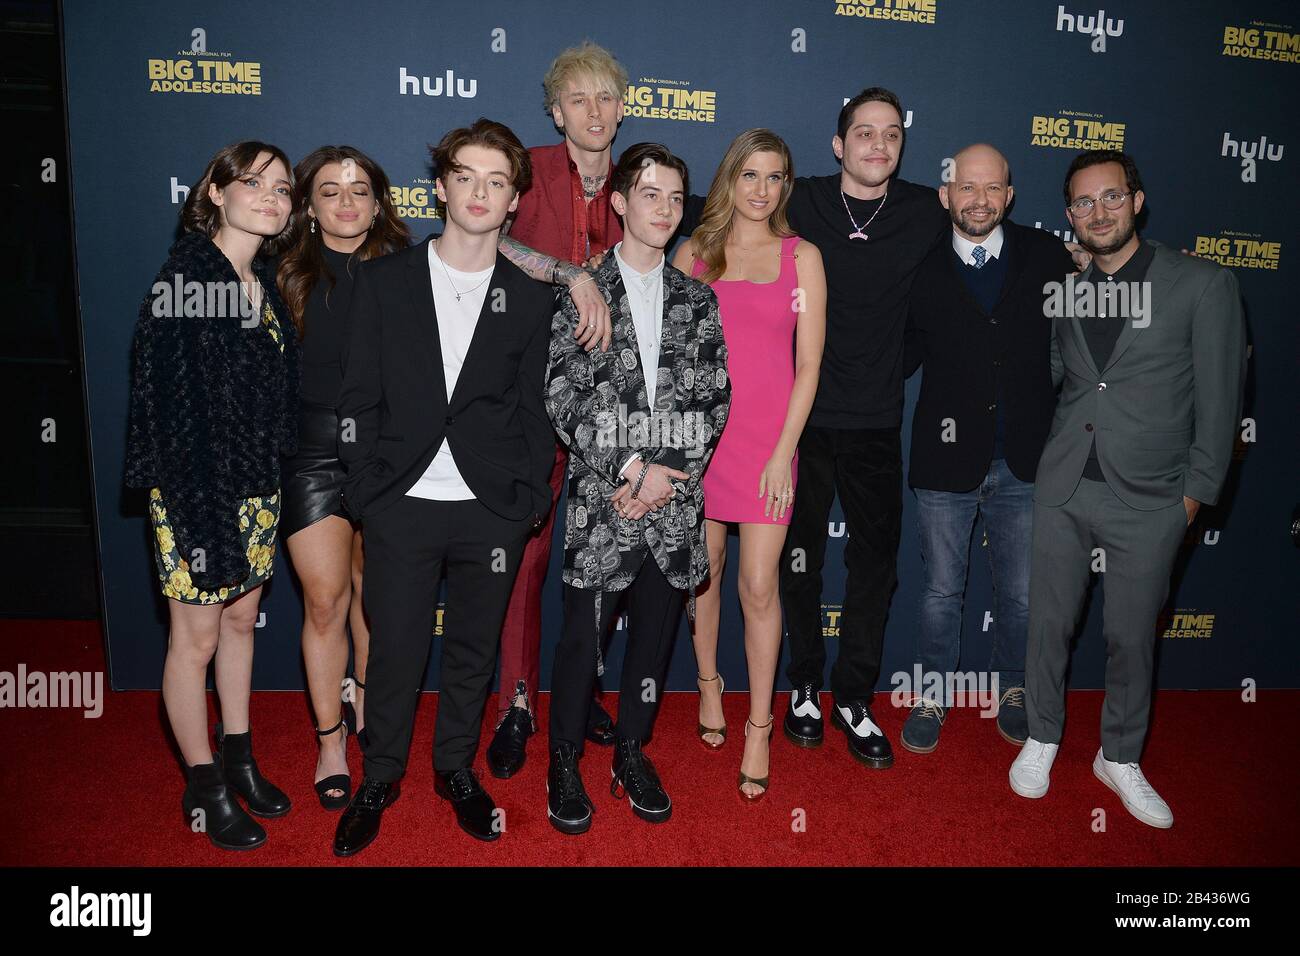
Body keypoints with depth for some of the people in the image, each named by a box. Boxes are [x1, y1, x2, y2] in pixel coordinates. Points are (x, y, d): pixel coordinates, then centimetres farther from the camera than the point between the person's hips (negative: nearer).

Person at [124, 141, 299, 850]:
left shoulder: (266, 285, 8)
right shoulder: (187, 276, -14)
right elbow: (168, 398, -18)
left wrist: (272, 484, 8)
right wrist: (198, 509, -20)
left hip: (257, 487, 7)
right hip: (195, 489, -7)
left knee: (242, 618, 18)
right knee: (196, 637, 6)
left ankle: (238, 760, 35)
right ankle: (205, 789, 23)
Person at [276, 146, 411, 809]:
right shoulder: (287, 274, 3)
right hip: (311, 449, -1)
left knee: (372, 589, 14)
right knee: (325, 600, 3)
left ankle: (365, 699, 38)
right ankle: (330, 741, 20)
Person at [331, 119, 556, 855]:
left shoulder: (531, 299, 5)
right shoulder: (384, 281, 4)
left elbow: (534, 410, 5)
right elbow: (360, 397, 3)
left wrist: (529, 500, -2)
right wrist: (366, 489, -3)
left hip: (492, 510, 1)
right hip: (401, 504, 0)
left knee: (474, 649, 12)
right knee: (395, 649, 8)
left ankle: (457, 769, 34)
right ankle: (380, 779, 30)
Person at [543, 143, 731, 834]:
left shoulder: (697, 300, 10)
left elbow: (714, 398, 5)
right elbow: (564, 399, -7)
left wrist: (670, 474, -8)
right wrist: (631, 468, -13)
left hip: (677, 500, 3)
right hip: (602, 499, -3)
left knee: (655, 632, 12)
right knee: (583, 635, 3)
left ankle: (632, 752, 31)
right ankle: (564, 761, 23)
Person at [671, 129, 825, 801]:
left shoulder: (802, 256, 4)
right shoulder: (693, 253, 8)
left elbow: (809, 362, 0)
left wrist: (783, 451, -6)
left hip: (768, 440, -1)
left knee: (760, 589, -2)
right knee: (704, 570, 13)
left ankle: (759, 726, 14)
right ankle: (709, 682, 36)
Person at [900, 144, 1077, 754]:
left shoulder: (1046, 255, 1)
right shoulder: (923, 269, -2)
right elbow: (904, 356, -1)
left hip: (1025, 462, 2)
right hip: (947, 460, -1)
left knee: (1021, 594, 15)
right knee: (941, 592, 12)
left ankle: (1012, 690, 38)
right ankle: (932, 697, 31)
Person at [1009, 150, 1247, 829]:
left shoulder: (1203, 285, -3)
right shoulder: (1064, 290, 7)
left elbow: (1220, 399, -1)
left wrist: (1196, 491, -2)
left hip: (1149, 499, -2)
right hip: (1062, 489, 3)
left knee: (1131, 636, 10)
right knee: (1049, 623, 10)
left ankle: (1120, 758, 30)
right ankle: (1041, 738, 31)